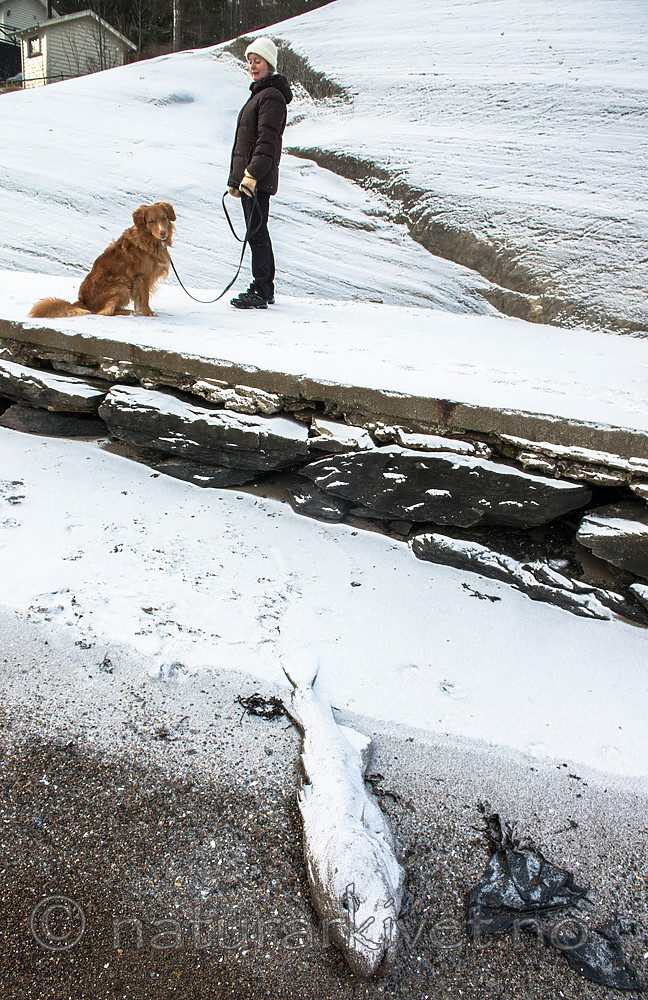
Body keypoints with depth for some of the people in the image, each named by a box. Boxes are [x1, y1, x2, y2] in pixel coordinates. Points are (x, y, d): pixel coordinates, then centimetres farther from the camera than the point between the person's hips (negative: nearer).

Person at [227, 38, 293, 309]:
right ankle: (265, 289, 19)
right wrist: (234, 179, 24)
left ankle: (260, 293, -6)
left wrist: (252, 174, -26)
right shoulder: (258, 94, 23)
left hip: (259, 179, -10)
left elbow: (267, 141, -19)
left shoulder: (271, 97, -9)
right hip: (246, 177, 10)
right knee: (258, 233, 12)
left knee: (256, 234, -9)